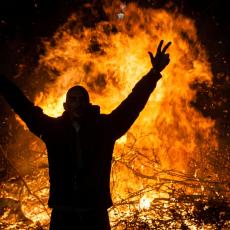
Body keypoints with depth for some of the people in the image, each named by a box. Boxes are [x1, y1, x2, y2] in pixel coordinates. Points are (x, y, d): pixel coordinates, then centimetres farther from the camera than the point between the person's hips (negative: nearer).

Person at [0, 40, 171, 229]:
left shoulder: (104, 127, 7)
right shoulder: (54, 128, 9)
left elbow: (132, 104, 4)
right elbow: (23, 106, 13)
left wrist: (154, 74, -4)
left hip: (96, 214, 0)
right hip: (63, 214, 0)